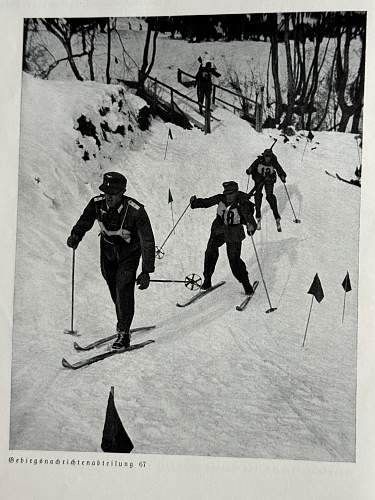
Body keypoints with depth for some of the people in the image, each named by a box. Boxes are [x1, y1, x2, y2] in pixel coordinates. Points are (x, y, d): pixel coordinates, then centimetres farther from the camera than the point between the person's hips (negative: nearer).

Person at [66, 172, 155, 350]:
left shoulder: (136, 211, -32)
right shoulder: (97, 203, -22)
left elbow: (147, 242, -28)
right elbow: (84, 223, -1)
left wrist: (146, 271, -31)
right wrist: (75, 236, -22)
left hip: (129, 253, -4)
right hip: (107, 250, 4)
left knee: (124, 288, -16)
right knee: (114, 289, 15)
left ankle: (124, 334, -1)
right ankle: (123, 323, 41)